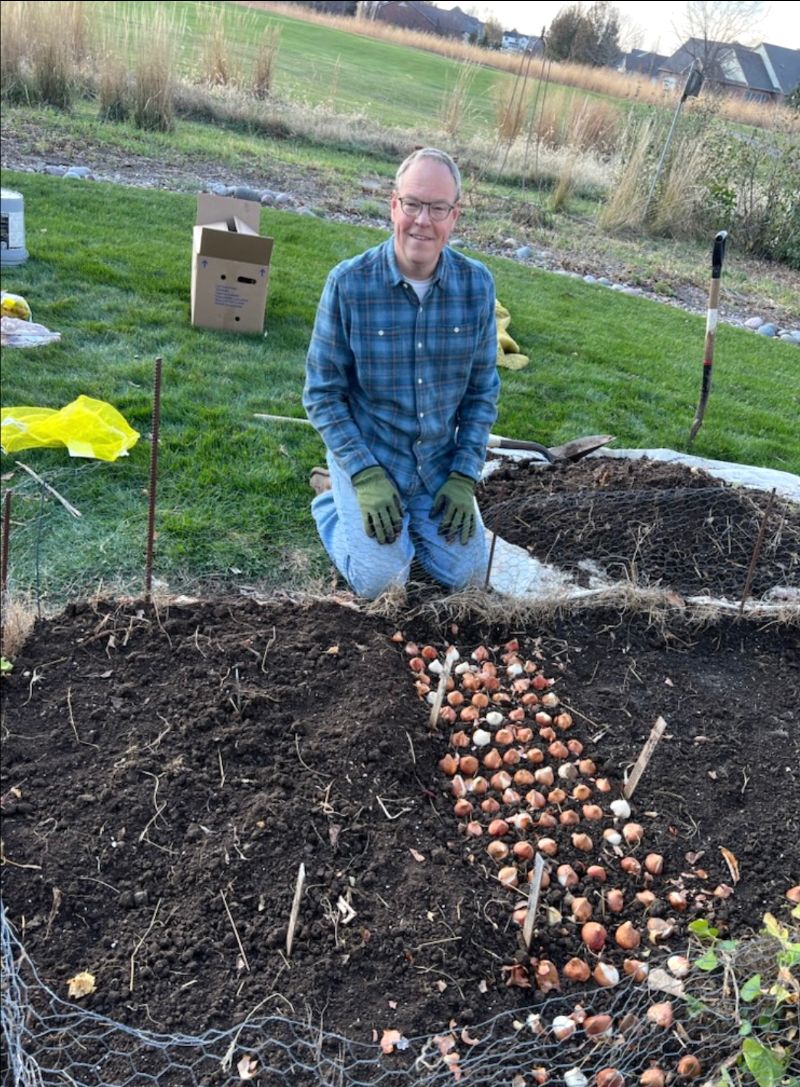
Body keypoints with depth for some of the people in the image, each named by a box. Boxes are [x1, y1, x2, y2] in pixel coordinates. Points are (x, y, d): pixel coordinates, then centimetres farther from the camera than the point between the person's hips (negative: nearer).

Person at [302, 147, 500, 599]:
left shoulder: (477, 284, -8)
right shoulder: (349, 283, -17)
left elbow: (483, 389, 1)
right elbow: (322, 393, -11)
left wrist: (464, 477, -7)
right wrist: (366, 476, -19)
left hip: (440, 461, 3)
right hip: (367, 454, -3)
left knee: (467, 574, -2)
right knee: (381, 581, -13)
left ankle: (409, 517, 25)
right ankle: (335, 499, 17)